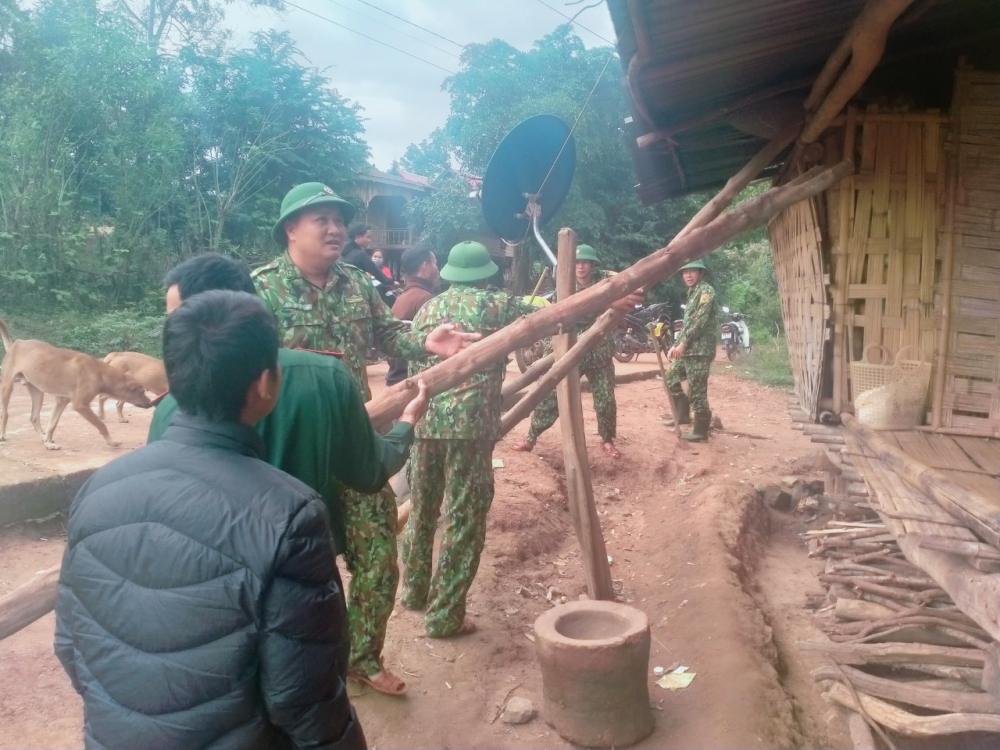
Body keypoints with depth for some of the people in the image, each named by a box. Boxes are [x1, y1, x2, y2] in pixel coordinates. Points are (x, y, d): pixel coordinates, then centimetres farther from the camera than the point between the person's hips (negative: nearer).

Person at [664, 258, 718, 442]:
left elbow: (700, 321, -19)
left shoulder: (706, 290, -9)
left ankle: (701, 430, 1)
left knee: (697, 390, -7)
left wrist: (683, 343, -20)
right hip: (688, 349, 10)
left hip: (699, 350, -10)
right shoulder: (692, 293, 20)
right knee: (671, 378, 16)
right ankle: (683, 414, 26)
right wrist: (675, 345, 16)